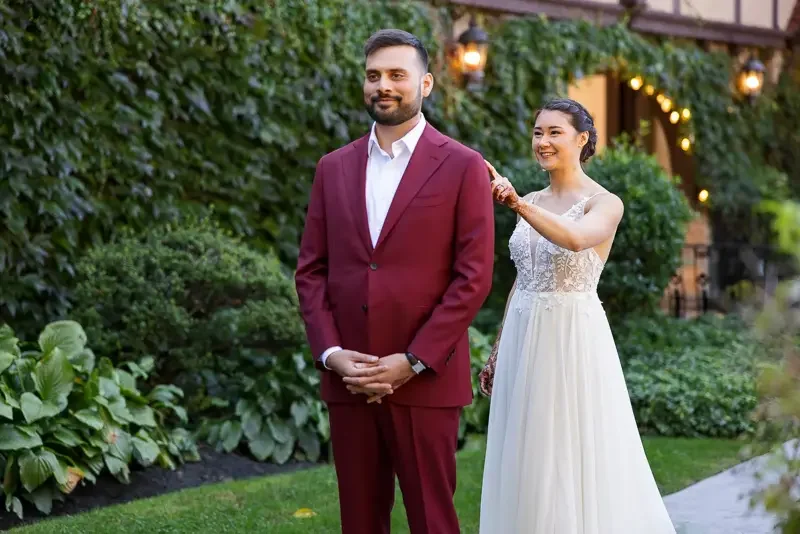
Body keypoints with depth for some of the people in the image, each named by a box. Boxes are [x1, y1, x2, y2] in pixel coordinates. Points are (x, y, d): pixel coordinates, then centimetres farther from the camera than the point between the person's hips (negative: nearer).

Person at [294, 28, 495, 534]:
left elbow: (474, 277, -7)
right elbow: (311, 270, 10)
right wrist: (331, 354, -5)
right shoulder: (334, 168, 12)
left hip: (425, 380, -4)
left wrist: (412, 363, -12)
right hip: (348, 379, 4)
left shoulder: (463, 167, -1)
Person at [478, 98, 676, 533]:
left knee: (576, 457, -1)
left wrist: (517, 203, -42)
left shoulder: (604, 203, -7)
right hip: (523, 339, 6)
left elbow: (576, 238, -30)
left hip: (574, 338, -6)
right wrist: (497, 350, 15)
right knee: (528, 457, 9)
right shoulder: (532, 204, 12)